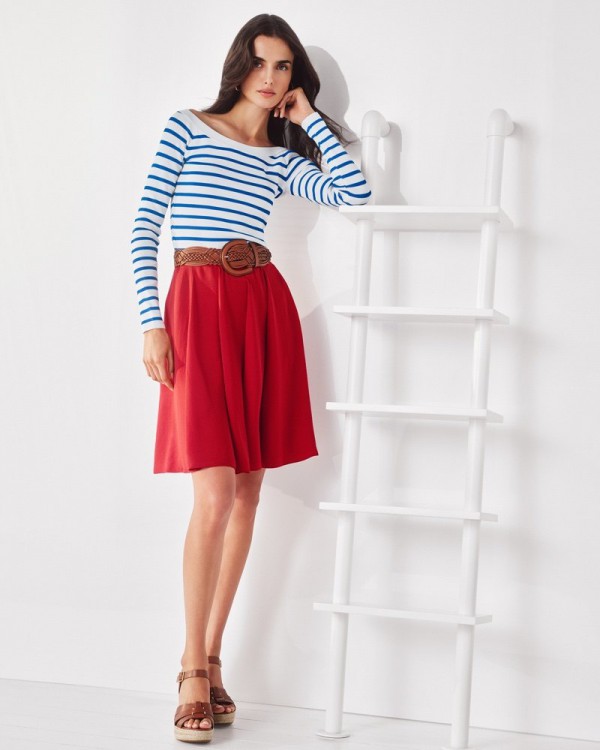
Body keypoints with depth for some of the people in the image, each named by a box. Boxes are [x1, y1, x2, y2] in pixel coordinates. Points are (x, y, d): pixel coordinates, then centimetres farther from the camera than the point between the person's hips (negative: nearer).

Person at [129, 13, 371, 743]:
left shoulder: (281, 157, 17)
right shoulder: (186, 129, 6)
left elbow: (355, 191, 1)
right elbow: (143, 230, 1)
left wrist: (309, 117, 10)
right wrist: (151, 322, -8)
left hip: (266, 307, 5)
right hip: (200, 303, -5)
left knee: (248, 493, 4)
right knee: (215, 496, -13)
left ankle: (211, 657, 14)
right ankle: (193, 670, -2)